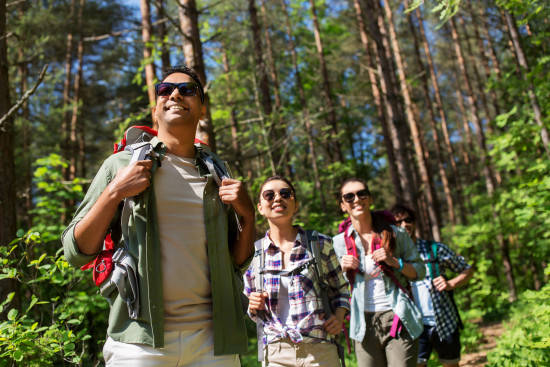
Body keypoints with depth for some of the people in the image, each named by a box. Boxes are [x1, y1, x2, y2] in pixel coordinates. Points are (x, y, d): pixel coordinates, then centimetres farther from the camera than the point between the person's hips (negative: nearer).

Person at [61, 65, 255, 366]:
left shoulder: (215, 176, 11)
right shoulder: (122, 163, 4)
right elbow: (76, 253, 1)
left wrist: (248, 216, -2)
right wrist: (114, 193, -11)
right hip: (140, 340, -2)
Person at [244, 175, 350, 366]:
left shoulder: (321, 245, -1)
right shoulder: (252, 253, 1)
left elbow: (340, 289, 13)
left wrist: (339, 316, -5)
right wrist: (254, 307, -8)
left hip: (320, 351, 0)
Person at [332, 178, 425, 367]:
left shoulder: (395, 233, 2)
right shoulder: (339, 242, 4)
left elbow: (420, 271, 7)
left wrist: (395, 262, -10)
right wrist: (343, 269, -7)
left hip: (398, 321, -1)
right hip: (365, 326, 1)